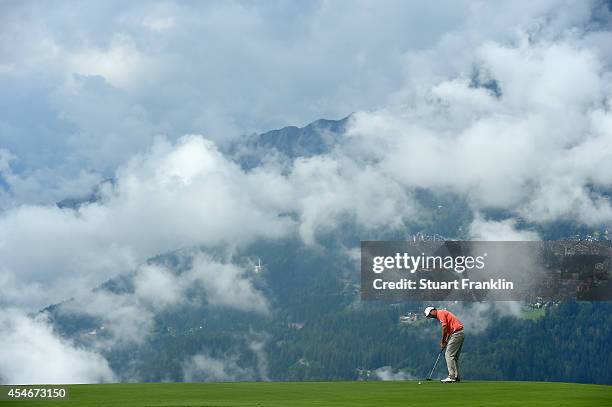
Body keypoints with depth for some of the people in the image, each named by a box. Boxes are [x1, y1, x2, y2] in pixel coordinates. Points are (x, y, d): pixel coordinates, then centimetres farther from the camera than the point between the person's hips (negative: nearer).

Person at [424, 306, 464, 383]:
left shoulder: (440, 313, -7)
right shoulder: (443, 313, 22)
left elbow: (445, 328, -15)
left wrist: (443, 341, -6)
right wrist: (446, 341, 12)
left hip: (456, 333, -10)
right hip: (460, 333, 10)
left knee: (449, 355, -9)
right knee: (455, 356, 14)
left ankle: (451, 377, -12)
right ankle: (457, 376, 14)